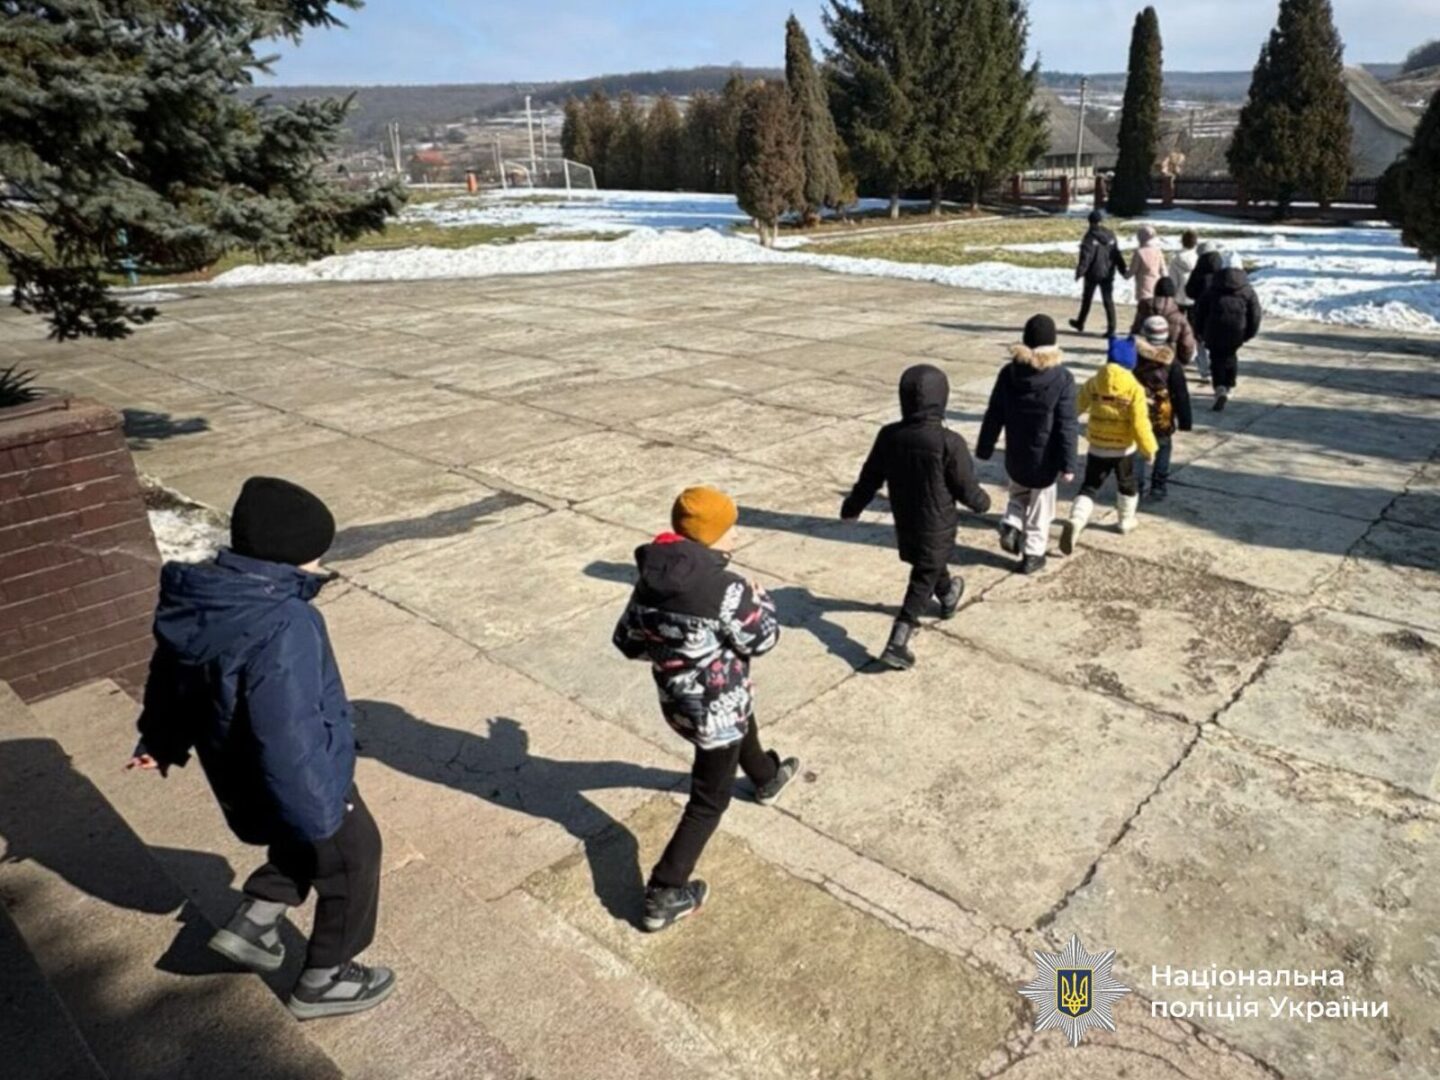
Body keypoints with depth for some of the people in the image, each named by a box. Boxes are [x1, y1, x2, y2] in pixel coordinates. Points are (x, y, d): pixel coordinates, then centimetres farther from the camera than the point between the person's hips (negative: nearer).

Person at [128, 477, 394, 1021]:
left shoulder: (197, 602, -7)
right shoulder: (283, 628, -37)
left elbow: (169, 676, 11)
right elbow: (289, 738, -36)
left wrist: (161, 741, 28)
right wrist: (319, 814, -24)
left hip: (239, 778, 8)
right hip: (298, 785, -8)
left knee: (304, 844, 35)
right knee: (352, 862, 18)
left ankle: (253, 921, 35)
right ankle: (324, 980, 34)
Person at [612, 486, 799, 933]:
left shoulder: (650, 579, -9)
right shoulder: (726, 590, -30)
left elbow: (628, 641, 0)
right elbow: (762, 640, -15)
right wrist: (761, 600, 2)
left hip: (675, 700, 8)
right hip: (716, 710, -8)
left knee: (744, 728, 36)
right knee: (708, 801, 11)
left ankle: (767, 778, 66)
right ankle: (664, 895, 15)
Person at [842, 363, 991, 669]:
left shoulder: (889, 435, -12)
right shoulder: (949, 442, -25)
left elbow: (870, 477, -1)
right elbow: (966, 488, -14)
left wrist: (852, 507, 15)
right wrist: (982, 502, 9)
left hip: (904, 522, 5)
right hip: (937, 526, -5)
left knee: (930, 566, 30)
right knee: (922, 582, 4)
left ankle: (948, 597, 59)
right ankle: (897, 645, -2)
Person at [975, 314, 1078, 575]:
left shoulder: (1008, 372, -7)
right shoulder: (1062, 377, -15)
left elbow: (994, 416, -1)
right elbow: (1067, 425, -15)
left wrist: (984, 449, 9)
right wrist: (1068, 463, -10)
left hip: (1015, 455, 3)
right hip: (1044, 457, -2)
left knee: (1019, 495, 27)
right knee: (1040, 505, 14)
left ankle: (1011, 526, 4)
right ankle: (1033, 554, 19)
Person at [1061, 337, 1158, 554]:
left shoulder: (1094, 383, -6)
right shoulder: (1134, 388, -14)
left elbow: (1076, 407, 3)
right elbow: (1140, 423, -17)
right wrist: (1149, 448, -5)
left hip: (1097, 447, 2)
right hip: (1123, 448, -1)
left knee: (1089, 487, 4)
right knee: (1128, 485, 24)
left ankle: (1075, 522, -20)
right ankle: (1127, 521, 40)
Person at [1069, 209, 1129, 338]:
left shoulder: (1090, 237, -11)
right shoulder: (1111, 236, 4)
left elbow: (1085, 257, -17)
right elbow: (1117, 255, 7)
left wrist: (1080, 272, -16)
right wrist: (1123, 270, 12)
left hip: (1093, 274, -3)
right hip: (1108, 274, 4)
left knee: (1087, 299, 14)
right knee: (1108, 301, 3)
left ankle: (1080, 324, 29)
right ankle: (1111, 329, -5)